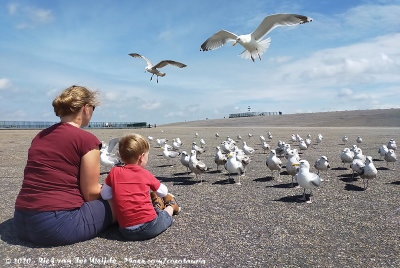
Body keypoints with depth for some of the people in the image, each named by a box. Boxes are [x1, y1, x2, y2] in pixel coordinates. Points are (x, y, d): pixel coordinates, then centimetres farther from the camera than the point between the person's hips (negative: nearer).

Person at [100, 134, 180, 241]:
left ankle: (157, 207, 51)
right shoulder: (146, 174, -2)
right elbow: (163, 192, 12)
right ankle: (171, 206, 51)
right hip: (149, 228, -2)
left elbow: (105, 195, 6)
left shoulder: (114, 172, 0)